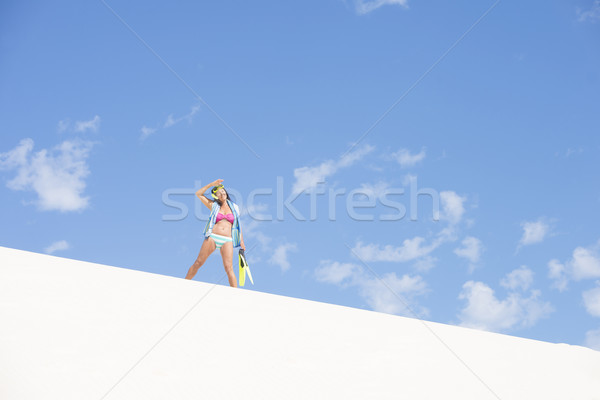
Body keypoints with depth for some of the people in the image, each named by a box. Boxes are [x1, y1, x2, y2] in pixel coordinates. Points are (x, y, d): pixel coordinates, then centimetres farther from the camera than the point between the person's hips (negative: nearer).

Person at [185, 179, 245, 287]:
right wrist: (211, 184, 8)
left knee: (229, 268, -12)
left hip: (227, 241, 0)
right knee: (198, 263, -1)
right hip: (212, 238, 0)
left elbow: (238, 225, 20)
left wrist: (241, 241, 12)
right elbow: (198, 194, 12)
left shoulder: (235, 208, 16)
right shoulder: (214, 206, 14)